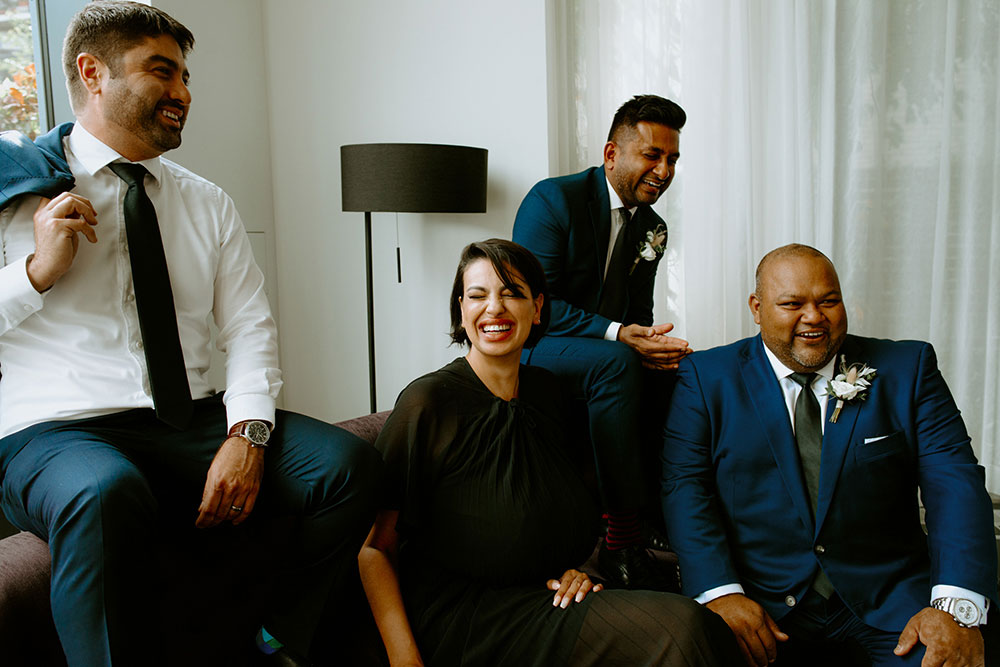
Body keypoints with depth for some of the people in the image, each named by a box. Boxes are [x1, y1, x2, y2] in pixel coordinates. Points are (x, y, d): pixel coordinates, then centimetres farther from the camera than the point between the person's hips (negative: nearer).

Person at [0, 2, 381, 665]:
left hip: (193, 426, 4)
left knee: (350, 462, -17)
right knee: (106, 496, -39)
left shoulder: (209, 204, 13)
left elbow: (251, 327, 5)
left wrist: (246, 433, -11)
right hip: (57, 430, -4)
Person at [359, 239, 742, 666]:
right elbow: (375, 547, -10)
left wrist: (575, 569, 3)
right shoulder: (428, 402, -11)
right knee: (678, 629, -23)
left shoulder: (544, 390, 8)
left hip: (547, 598, 6)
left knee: (682, 624, -20)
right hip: (459, 616, -6)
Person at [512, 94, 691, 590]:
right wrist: (617, 335, -31)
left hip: (609, 353, 7)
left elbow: (639, 315, 11)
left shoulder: (653, 229, 10)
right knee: (616, 362, -35)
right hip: (532, 348, -7)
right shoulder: (552, 200, -12)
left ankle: (664, 515, -10)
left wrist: (653, 344, -15)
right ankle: (623, 544, -30)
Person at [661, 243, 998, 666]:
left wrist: (957, 607, -17)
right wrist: (721, 592, -18)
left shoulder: (907, 368, 8)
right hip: (761, 597, -1)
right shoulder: (707, 377, 5)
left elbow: (954, 481, -2)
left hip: (888, 598, 2)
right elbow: (685, 487, -3)